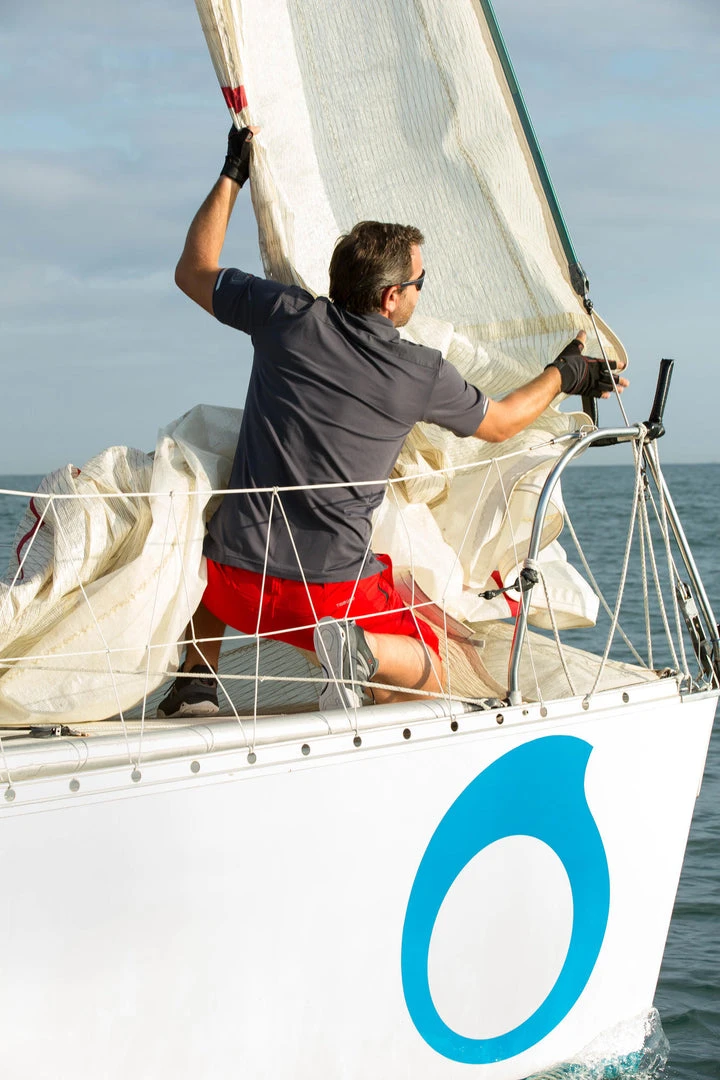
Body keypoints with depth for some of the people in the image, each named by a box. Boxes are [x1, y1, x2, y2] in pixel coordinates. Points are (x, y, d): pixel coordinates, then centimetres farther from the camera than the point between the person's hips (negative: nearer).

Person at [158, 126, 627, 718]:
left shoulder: (289, 318, -5)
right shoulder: (424, 373, -6)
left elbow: (194, 271, 13)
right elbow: (497, 423, 15)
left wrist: (233, 175, 19)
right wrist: (565, 375, 31)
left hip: (241, 583, 2)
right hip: (335, 591, -2)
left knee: (215, 552, 39)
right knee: (429, 678, 20)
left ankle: (197, 682, 18)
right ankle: (363, 651, -15)